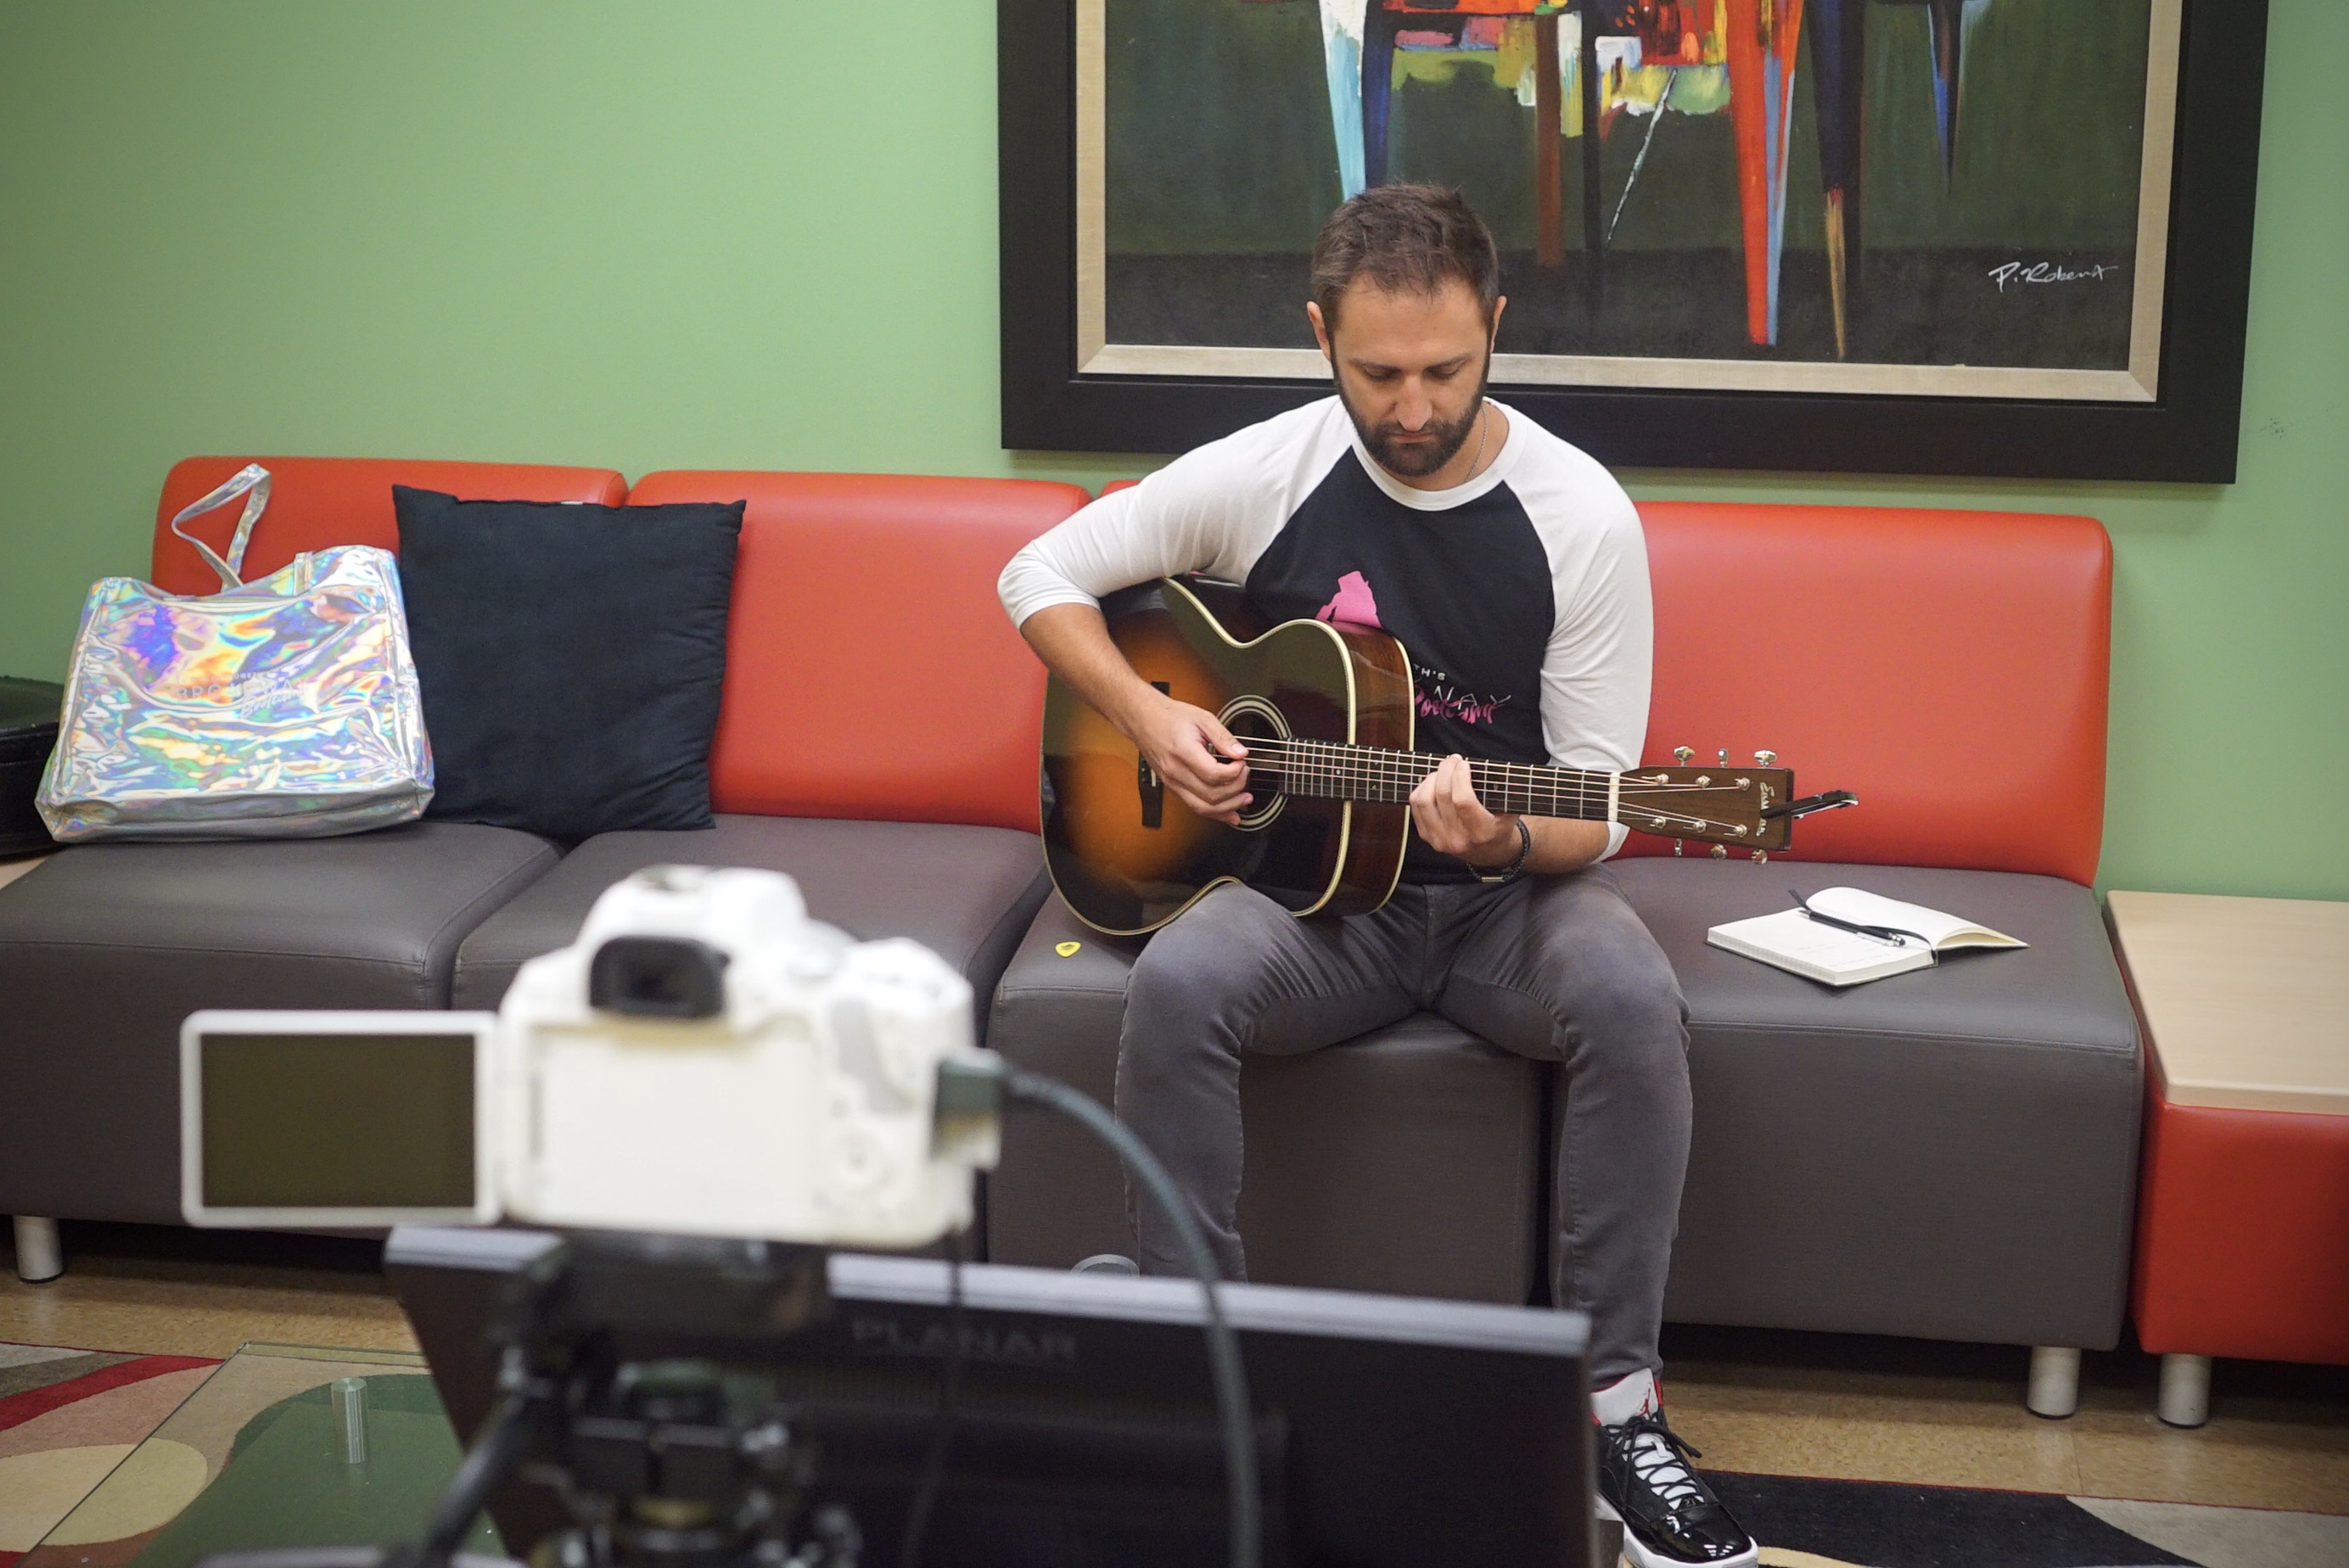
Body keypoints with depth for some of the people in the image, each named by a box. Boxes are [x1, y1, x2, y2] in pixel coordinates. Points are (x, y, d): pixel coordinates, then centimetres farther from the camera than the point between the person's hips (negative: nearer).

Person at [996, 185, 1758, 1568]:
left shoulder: (1581, 517, -9)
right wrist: (1147, 718, -10)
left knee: (1633, 1001, -33)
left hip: (1509, 887, 0)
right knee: (1177, 984, -31)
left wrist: (1511, 843, -30)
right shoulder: (1263, 475, -5)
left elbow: (1596, 814, -7)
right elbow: (1042, 577, 6)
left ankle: (1617, 1400, -20)